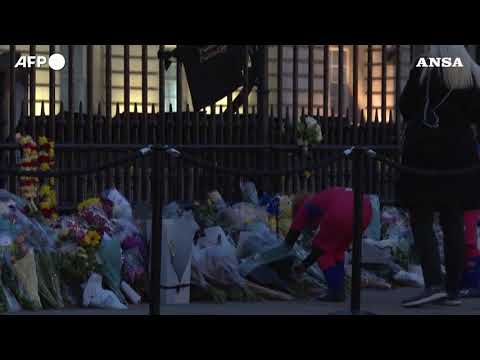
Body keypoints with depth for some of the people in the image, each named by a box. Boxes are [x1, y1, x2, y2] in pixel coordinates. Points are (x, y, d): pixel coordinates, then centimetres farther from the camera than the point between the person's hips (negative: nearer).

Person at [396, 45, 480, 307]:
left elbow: (405, 107, 1)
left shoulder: (423, 71, -4)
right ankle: (453, 289, 7)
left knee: (421, 220, -2)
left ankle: (434, 283, -17)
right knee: (453, 222, 8)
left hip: (424, 153, -4)